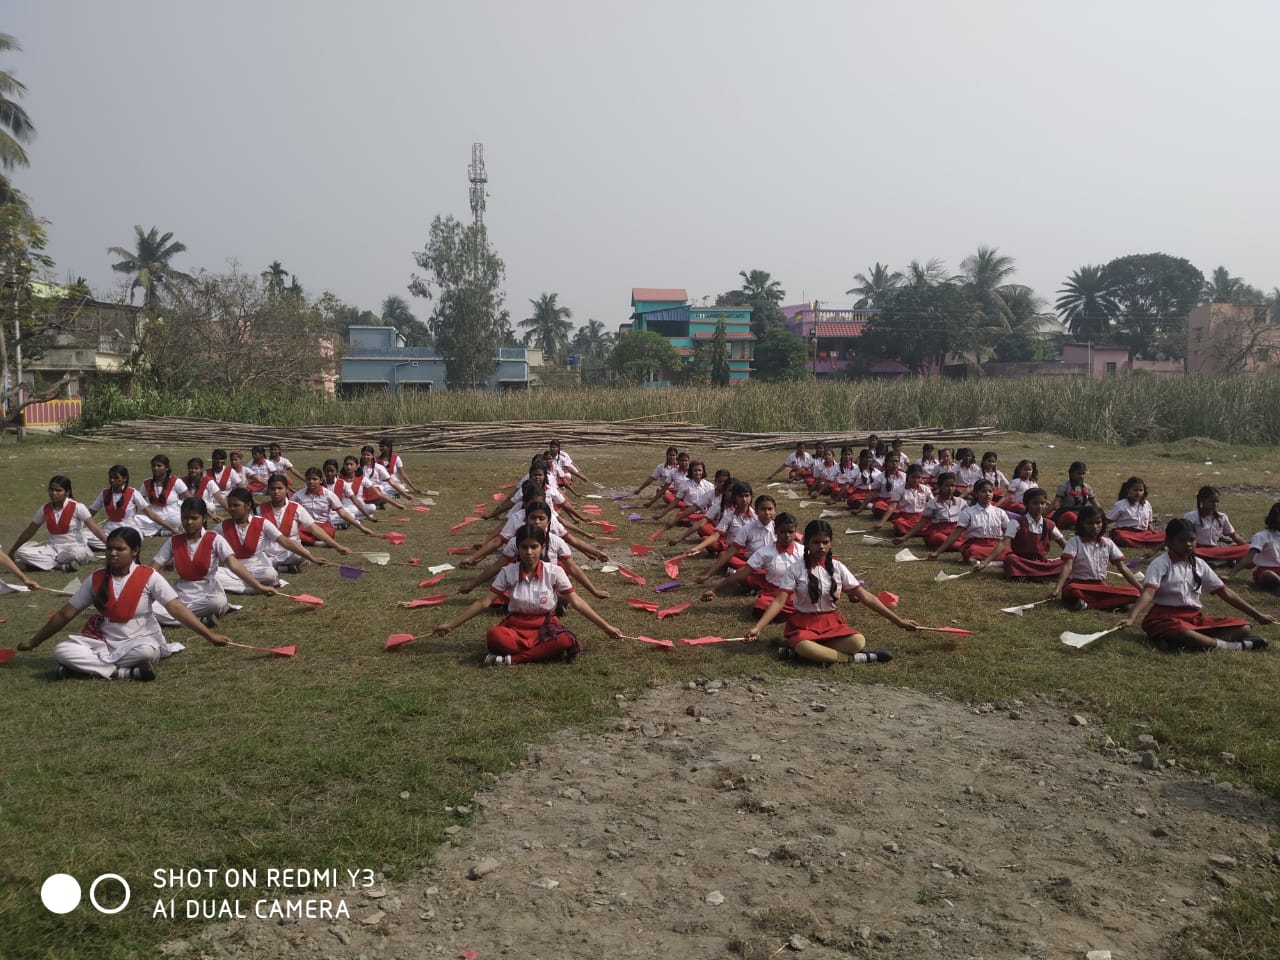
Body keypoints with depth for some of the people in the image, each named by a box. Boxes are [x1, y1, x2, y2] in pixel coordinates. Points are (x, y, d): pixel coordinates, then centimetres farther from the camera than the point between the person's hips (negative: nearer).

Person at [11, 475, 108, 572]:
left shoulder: (77, 507, -8)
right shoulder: (45, 510, 4)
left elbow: (95, 529, -15)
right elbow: (28, 533, 14)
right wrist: (11, 551, 15)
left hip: (76, 548, -5)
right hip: (53, 548, 5)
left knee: (78, 553, -41)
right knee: (21, 552, -20)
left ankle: (43, 563, -17)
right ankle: (63, 566, -28)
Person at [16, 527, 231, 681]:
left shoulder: (149, 577, -8)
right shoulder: (96, 579, 3)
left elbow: (177, 609, -14)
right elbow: (65, 614, 10)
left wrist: (210, 636, -22)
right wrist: (33, 642, 12)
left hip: (139, 641, -4)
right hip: (105, 642, 4)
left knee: (148, 652, -39)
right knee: (62, 651, -23)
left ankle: (87, 665, -20)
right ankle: (126, 673, -29)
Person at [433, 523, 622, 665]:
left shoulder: (554, 572, -6)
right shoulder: (508, 572, -5)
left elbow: (577, 603, -3)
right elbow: (483, 603, -3)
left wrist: (606, 626, -6)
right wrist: (450, 624, -6)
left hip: (545, 627, 1)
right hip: (515, 626, -1)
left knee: (566, 642, -35)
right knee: (493, 637, -35)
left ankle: (511, 658, -27)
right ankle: (548, 651, -23)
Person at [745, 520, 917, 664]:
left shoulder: (837, 568, 0)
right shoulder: (795, 569, -7)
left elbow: (865, 596, 1)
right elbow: (779, 601, -13)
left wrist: (899, 621, -2)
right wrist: (757, 628, -28)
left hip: (832, 623, 3)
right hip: (803, 624, -3)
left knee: (858, 641, -29)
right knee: (805, 647, -39)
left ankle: (798, 649, -21)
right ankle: (855, 658, -22)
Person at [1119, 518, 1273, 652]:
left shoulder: (1199, 564, 11)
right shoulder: (1160, 564, -8)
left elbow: (1225, 592, 15)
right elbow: (1148, 593, -22)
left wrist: (1257, 614, 13)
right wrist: (1131, 618, -39)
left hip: (1194, 617, 7)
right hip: (1166, 618, -7)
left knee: (1243, 628, -5)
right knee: (1185, 634, -39)